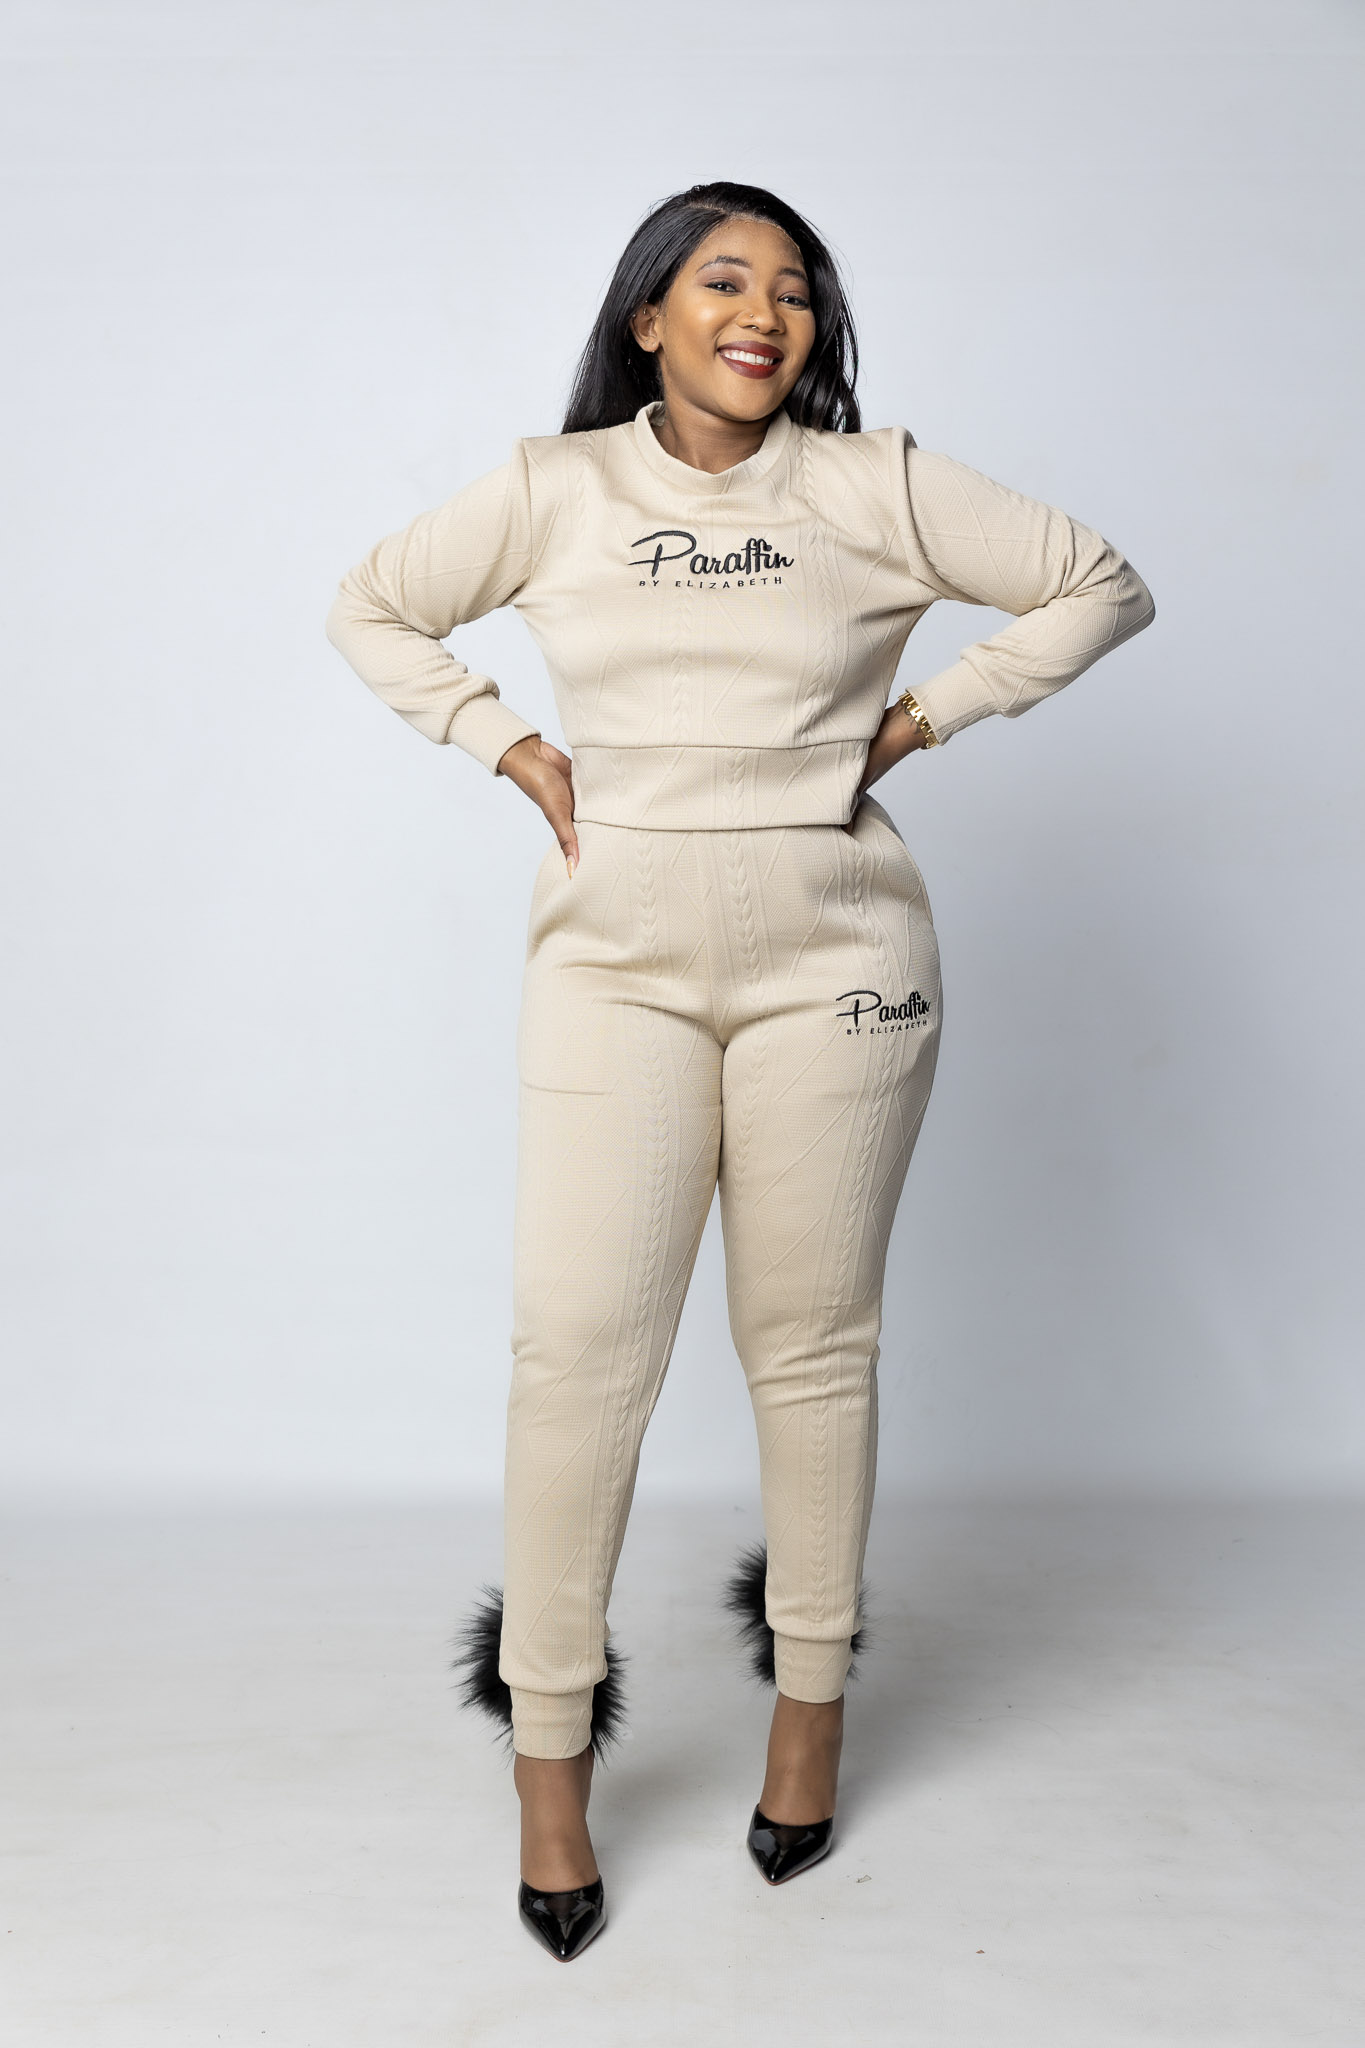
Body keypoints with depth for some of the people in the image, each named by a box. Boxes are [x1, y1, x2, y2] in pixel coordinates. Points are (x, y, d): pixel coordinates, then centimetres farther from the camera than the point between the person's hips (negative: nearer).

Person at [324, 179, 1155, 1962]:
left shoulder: (877, 486, 4)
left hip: (830, 956, 0)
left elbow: (1102, 586, 10)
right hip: (614, 954, 1)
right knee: (579, 1342, -5)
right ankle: (550, 1761, 10)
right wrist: (510, 746, 6)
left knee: (812, 1342, 6)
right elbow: (370, 610, 19)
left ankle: (812, 1708, 25)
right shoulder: (551, 491, 7)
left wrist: (926, 716, 2)